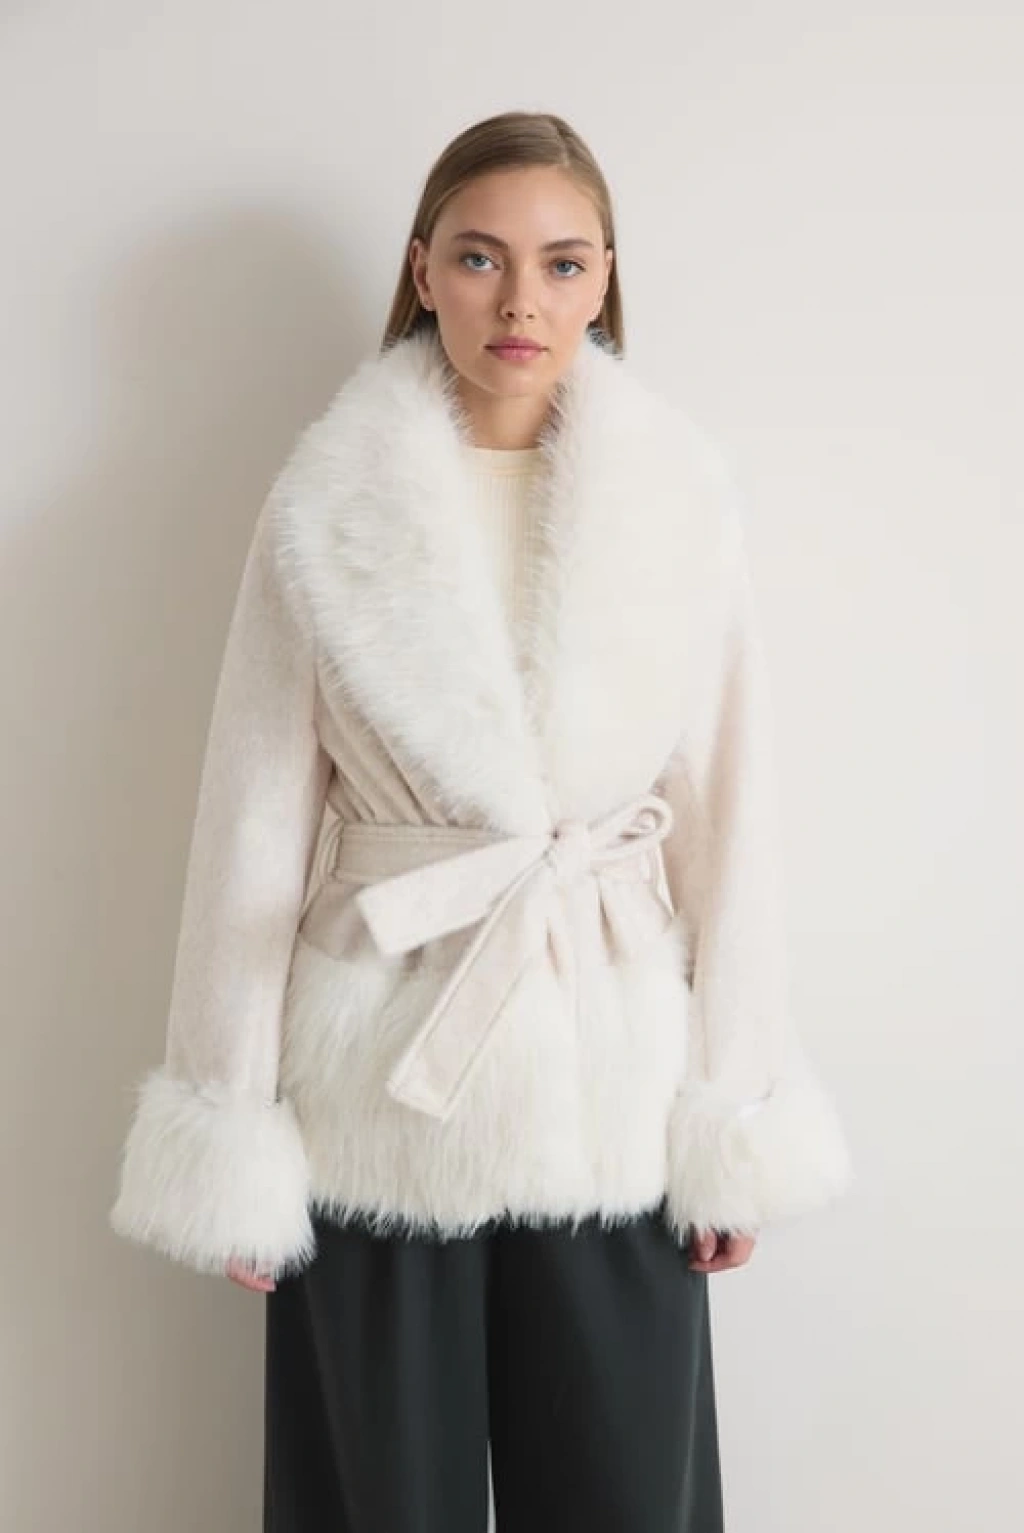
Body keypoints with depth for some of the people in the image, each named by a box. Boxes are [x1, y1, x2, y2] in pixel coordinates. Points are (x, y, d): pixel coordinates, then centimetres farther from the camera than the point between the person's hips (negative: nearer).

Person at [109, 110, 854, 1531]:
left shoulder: (685, 492, -3)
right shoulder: (327, 506, -5)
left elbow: (727, 812, 0)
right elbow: (257, 823, -3)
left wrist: (738, 1119, 1)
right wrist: (230, 1131, -2)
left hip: (616, 1089, 1)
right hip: (379, 1090, -1)